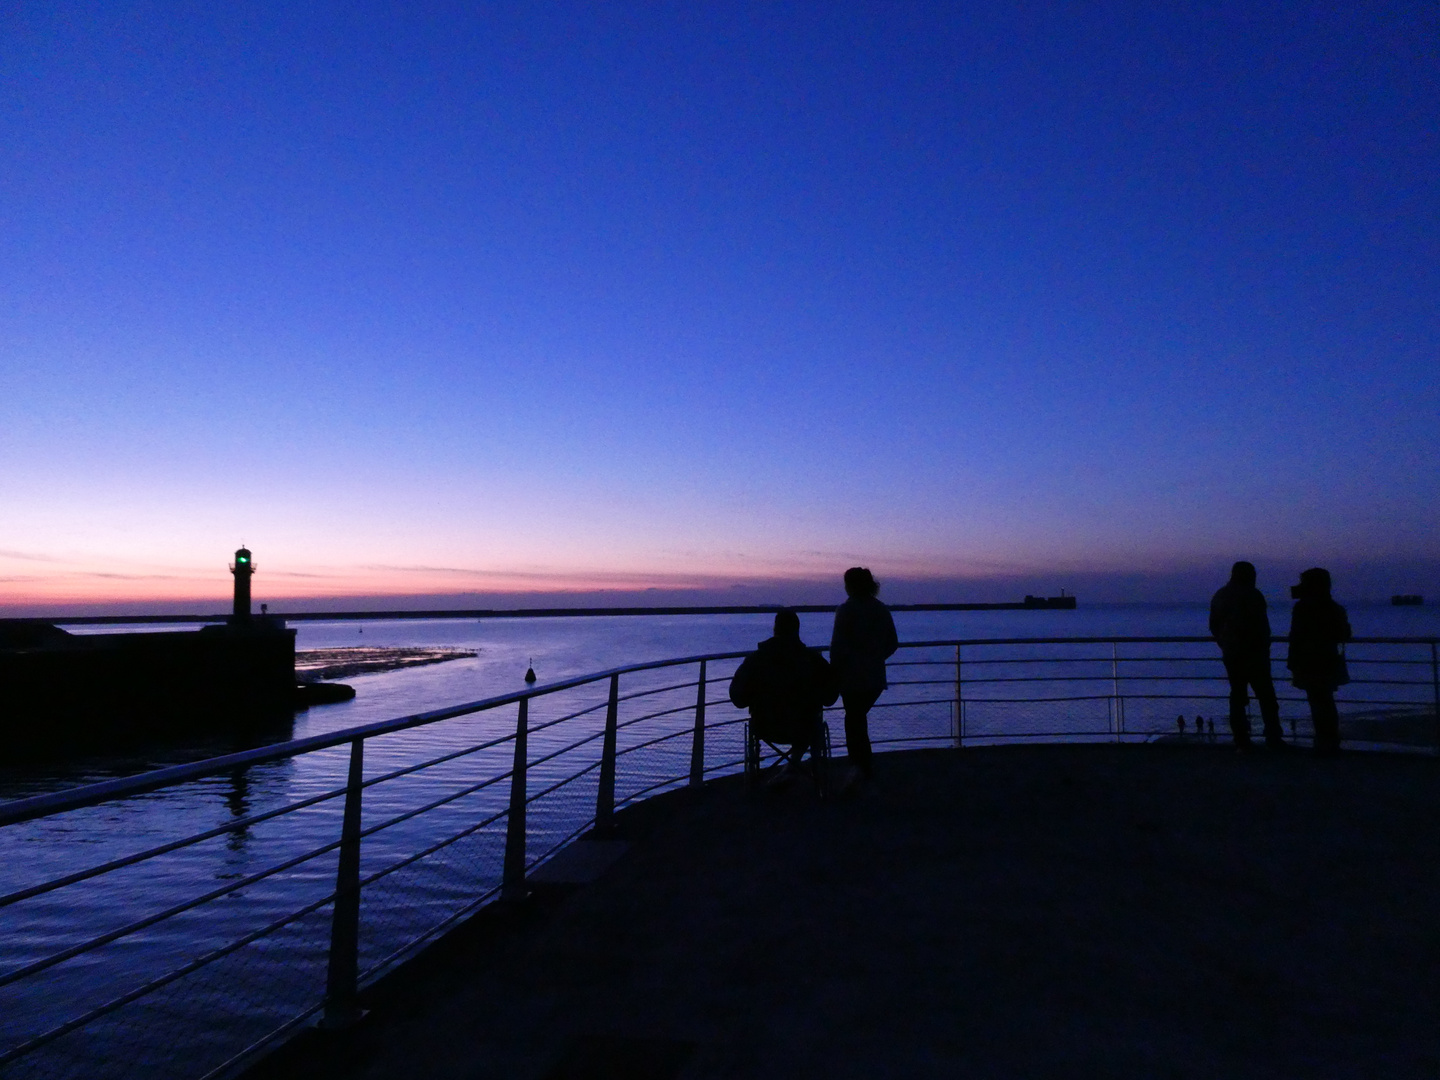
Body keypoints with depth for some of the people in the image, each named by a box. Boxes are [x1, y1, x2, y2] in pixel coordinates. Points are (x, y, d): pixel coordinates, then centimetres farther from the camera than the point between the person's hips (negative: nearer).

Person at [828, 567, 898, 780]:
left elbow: (838, 645, -15)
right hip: (876, 678, 6)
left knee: (855, 721, 7)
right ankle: (858, 764, 26)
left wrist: (834, 671, -3)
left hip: (852, 677, -6)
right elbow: (892, 644, 10)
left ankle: (865, 770, 7)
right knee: (858, 717, 22)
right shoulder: (882, 610, 5)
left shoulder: (846, 610, -12)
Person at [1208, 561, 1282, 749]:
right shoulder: (1253, 595, -9)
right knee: (1266, 695, 3)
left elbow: (1214, 626, 10)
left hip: (1231, 655, 5)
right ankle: (1273, 737, 1)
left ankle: (1241, 740, 6)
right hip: (1254, 654, -5)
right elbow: (1262, 626, -12)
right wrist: (1264, 647, 0)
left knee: (1237, 695, 7)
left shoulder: (1220, 596, 8)